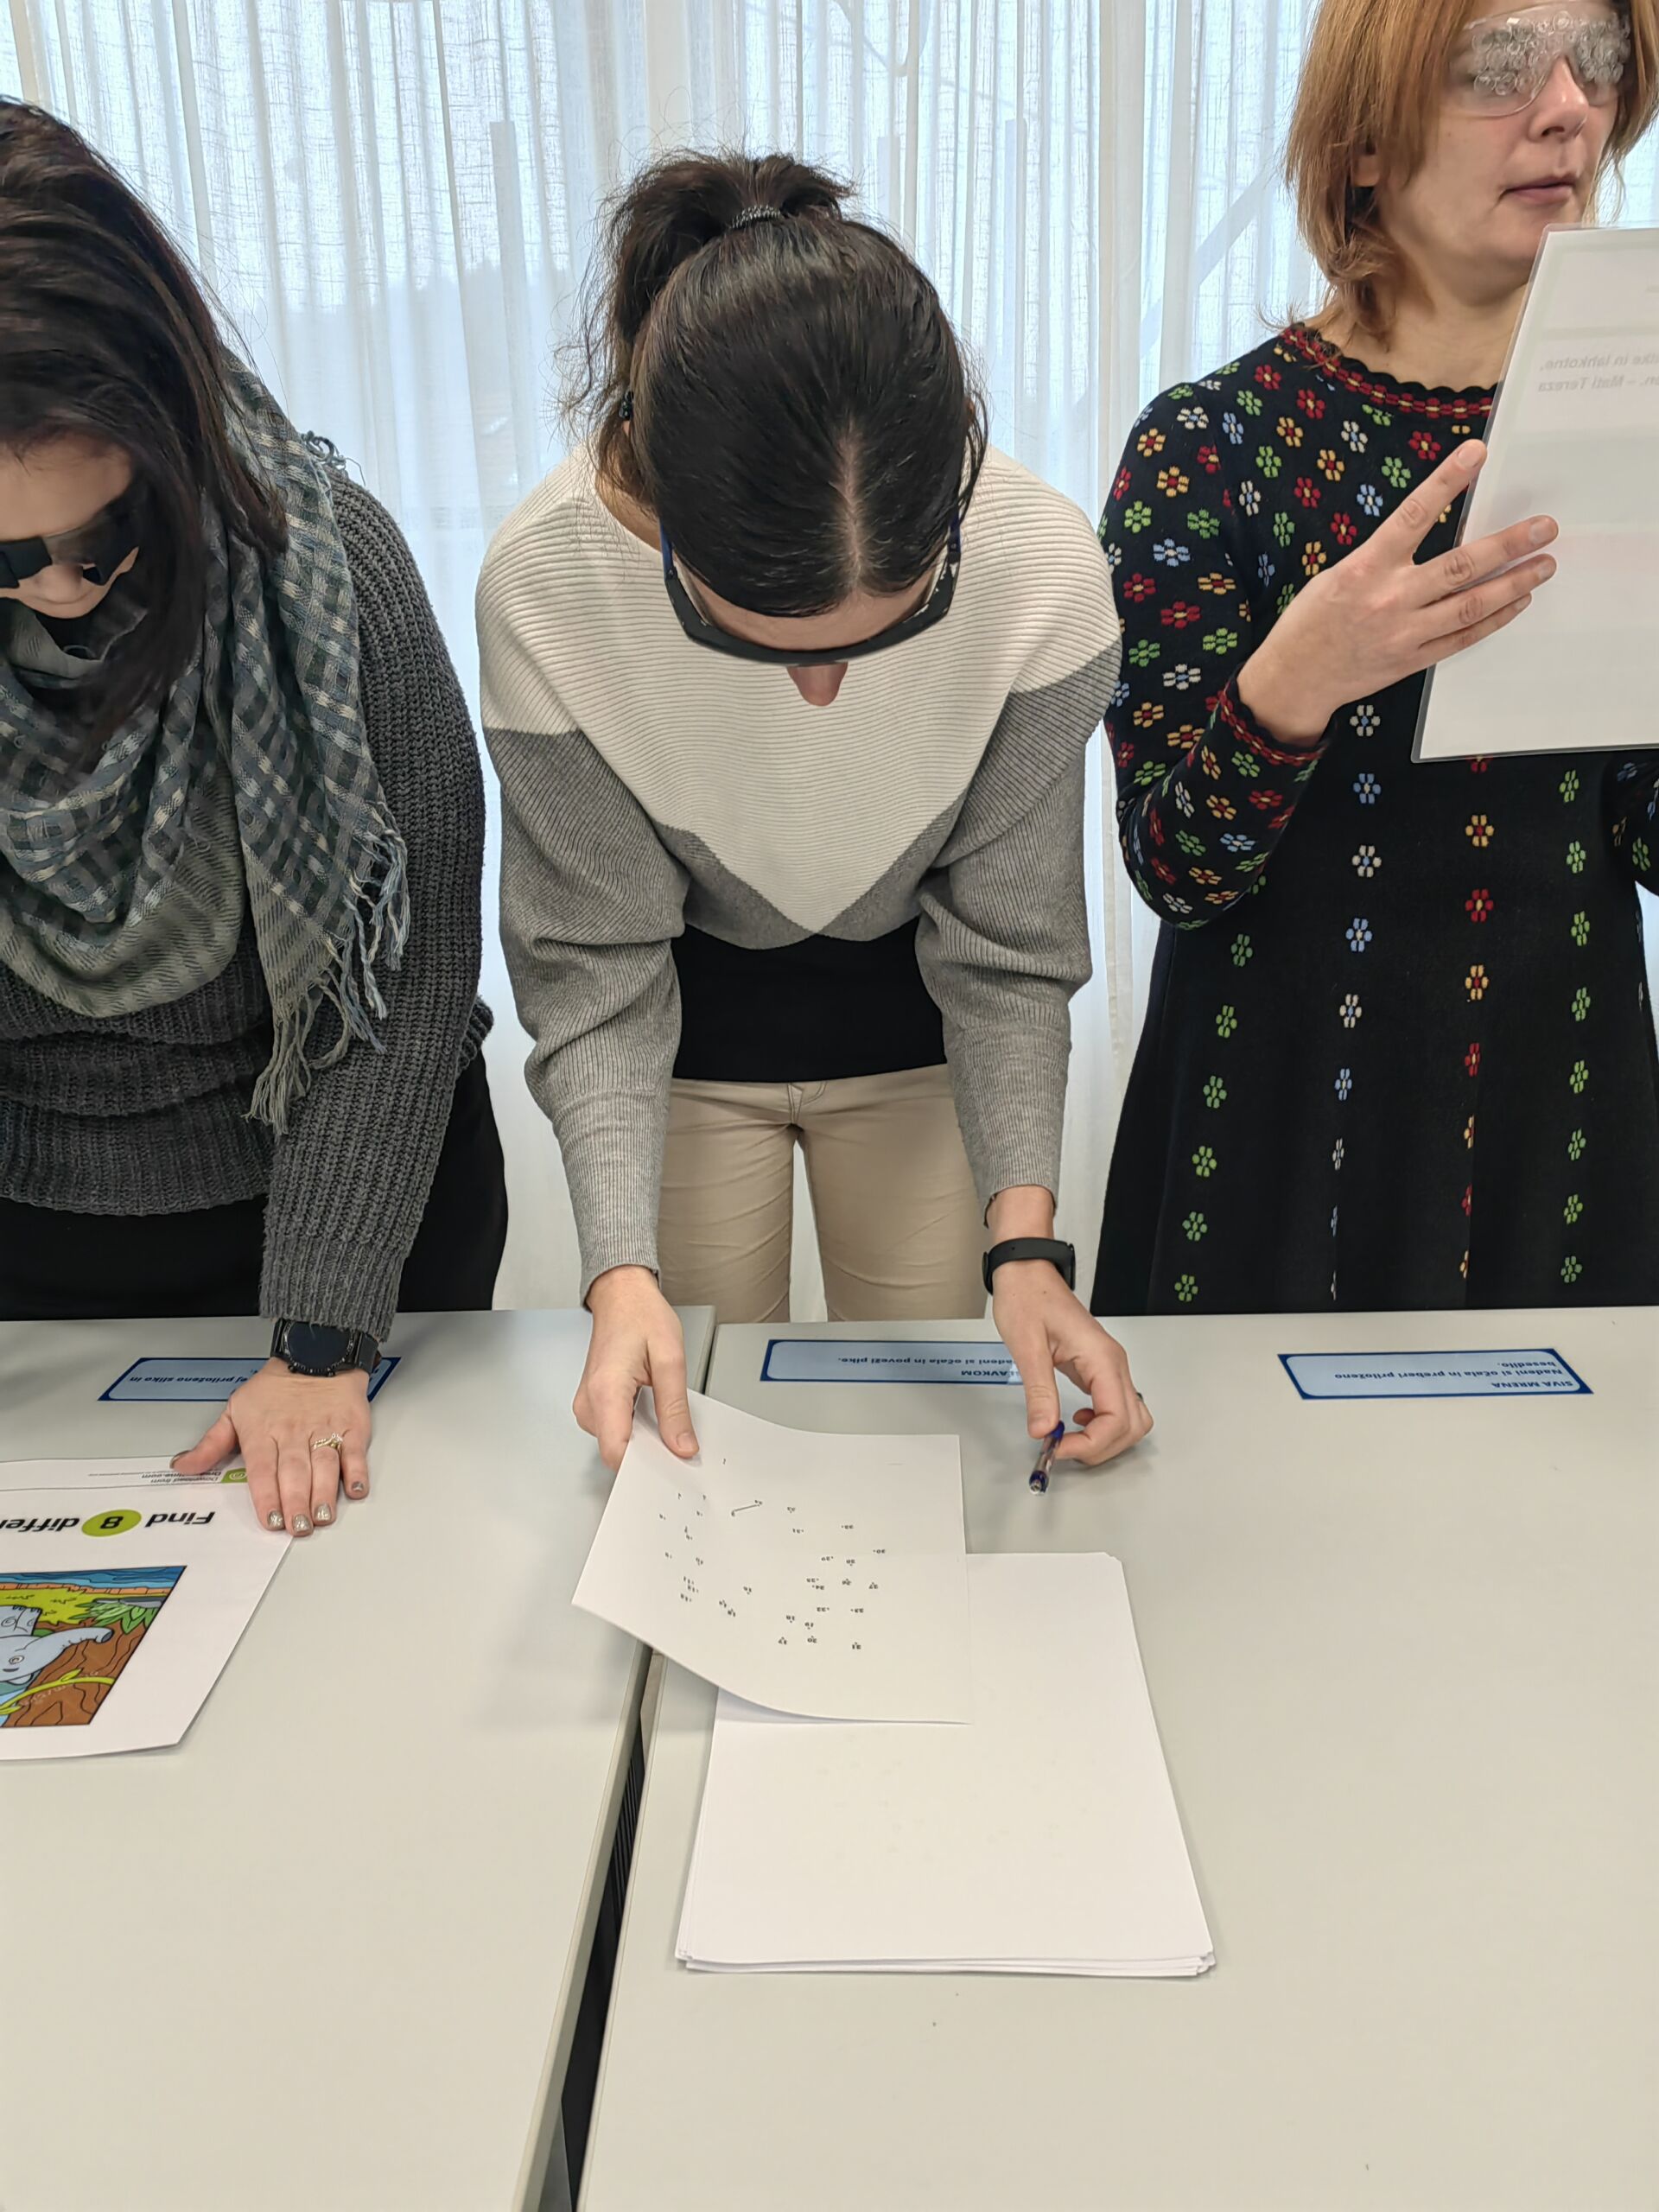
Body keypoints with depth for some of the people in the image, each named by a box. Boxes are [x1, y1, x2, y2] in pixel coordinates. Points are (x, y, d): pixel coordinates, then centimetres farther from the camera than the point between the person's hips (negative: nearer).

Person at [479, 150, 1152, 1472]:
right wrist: (622, 1268, -31)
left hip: (919, 1038, 1)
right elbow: (597, 959, -20)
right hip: (685, 1034, 0)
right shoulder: (546, 587, -30)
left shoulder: (1042, 567, -29)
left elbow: (1007, 941, -17)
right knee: (693, 1444, 13)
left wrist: (1025, 1238, -27)